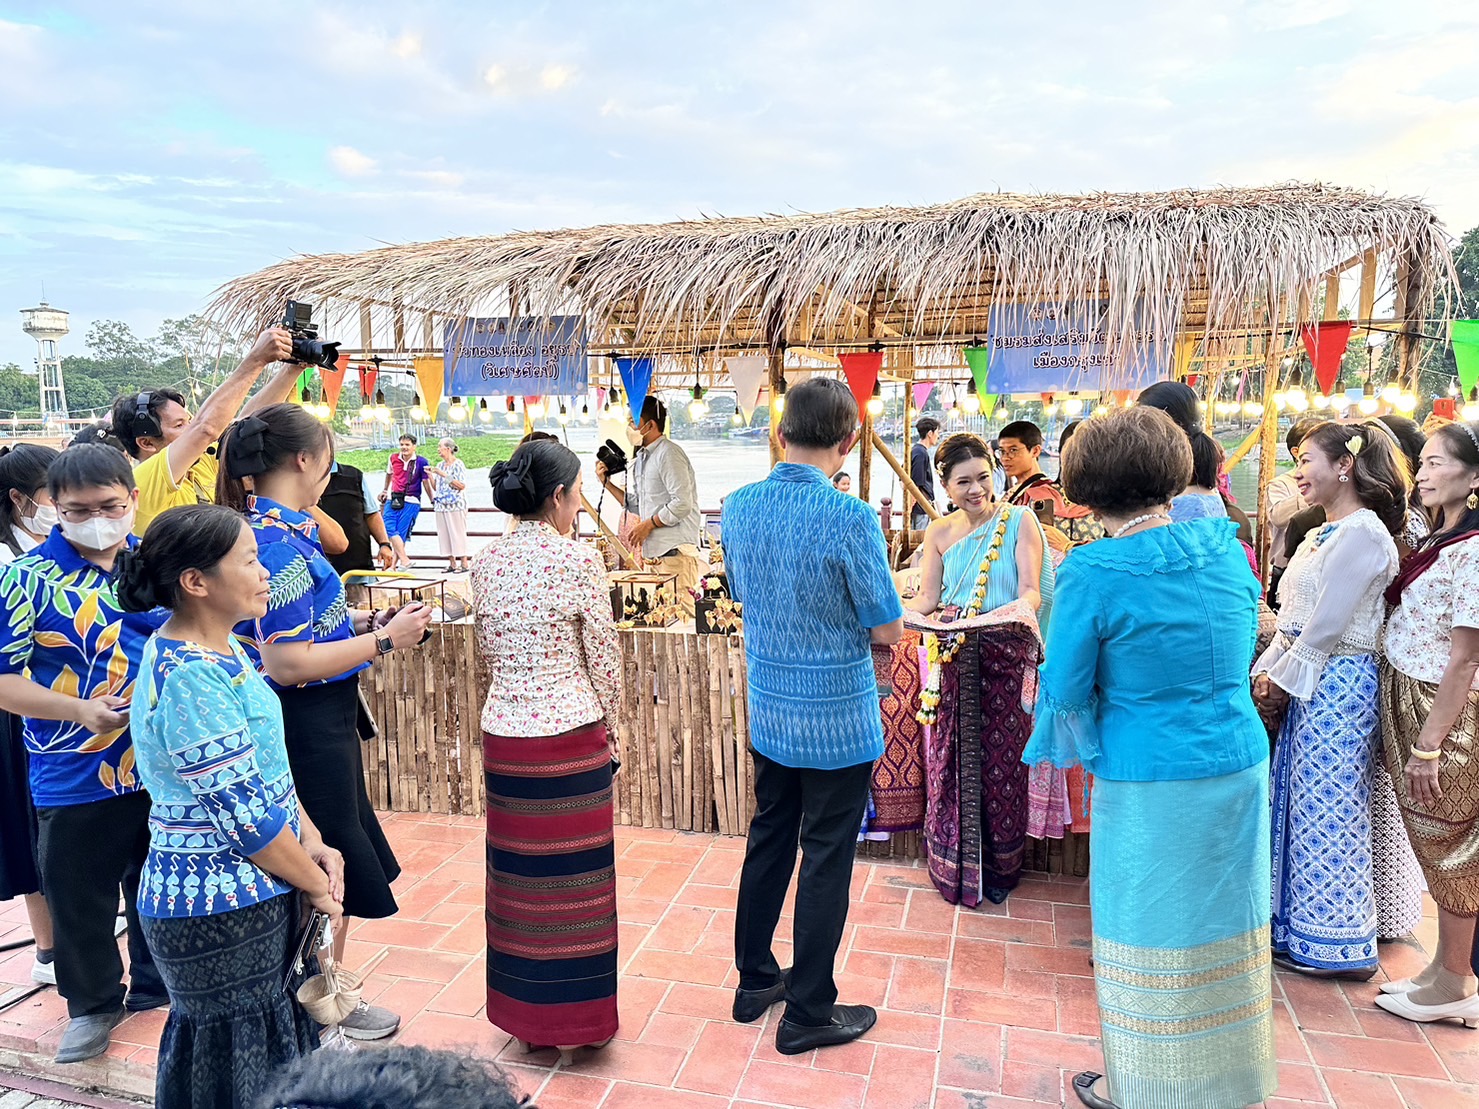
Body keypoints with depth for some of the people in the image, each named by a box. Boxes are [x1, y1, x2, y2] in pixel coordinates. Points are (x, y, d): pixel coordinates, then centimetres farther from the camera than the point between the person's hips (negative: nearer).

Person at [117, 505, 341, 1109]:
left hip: (252, 894, 9)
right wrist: (316, 884, -10)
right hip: (219, 915, -9)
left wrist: (313, 843, 2)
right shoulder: (191, 678, -25)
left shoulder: (219, 650, 4)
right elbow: (242, 814, -23)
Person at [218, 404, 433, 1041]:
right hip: (310, 730, -10)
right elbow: (289, 664, -26)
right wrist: (384, 640, -19)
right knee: (329, 873, 8)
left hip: (313, 725, 10)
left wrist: (360, 622, 9)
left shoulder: (265, 529, 7)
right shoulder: (282, 545, -23)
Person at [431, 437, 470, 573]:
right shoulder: (440, 465, 14)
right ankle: (452, 563, 11)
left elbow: (462, 486, -15)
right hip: (441, 504, 7)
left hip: (456, 504, -7)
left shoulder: (458, 464, -6)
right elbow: (435, 487, 18)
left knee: (458, 533, -5)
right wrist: (430, 475, 3)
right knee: (444, 534, 5)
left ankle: (464, 563, 0)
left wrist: (445, 475, -17)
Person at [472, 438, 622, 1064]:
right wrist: (610, 730, 5)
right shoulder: (579, 560, -12)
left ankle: (526, 1016, 31)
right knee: (573, 874, 8)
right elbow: (603, 658, -7)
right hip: (571, 736, -5)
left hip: (504, 736, 5)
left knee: (518, 873, 15)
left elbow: (490, 653, 11)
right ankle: (573, 1020, 23)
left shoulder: (486, 565, 4)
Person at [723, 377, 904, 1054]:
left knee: (768, 840, 20)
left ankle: (754, 980, 35)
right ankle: (808, 1012, 23)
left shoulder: (738, 507, -4)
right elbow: (888, 631, -15)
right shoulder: (849, 518, -23)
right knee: (826, 860, 8)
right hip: (837, 719, -6)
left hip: (767, 711, 6)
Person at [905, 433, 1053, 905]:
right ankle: (953, 867, 22)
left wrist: (1024, 608, -31)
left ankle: (999, 868, 24)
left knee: (1001, 759, 4)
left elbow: (1032, 589, -9)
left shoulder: (1020, 521, -1)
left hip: (1007, 657, -2)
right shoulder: (939, 533, 9)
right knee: (951, 760, 5)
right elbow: (926, 599, 7)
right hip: (954, 659, 3)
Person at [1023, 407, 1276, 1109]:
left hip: (1149, 784, -5)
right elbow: (1242, 655, 10)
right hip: (1240, 764, 6)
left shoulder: (1094, 574, -20)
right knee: (1220, 927, 21)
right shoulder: (1227, 547, -3)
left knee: (1150, 939, 12)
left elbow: (1065, 691, -13)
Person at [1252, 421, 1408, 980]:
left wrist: (1283, 680, -11)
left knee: (1327, 809, 1)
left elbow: (1328, 625, -18)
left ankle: (1339, 946, 15)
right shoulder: (1324, 533, 14)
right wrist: (1268, 670, 5)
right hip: (1307, 683, 9)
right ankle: (1298, 924, 27)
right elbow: (1293, 618, 15)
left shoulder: (1363, 532, -15)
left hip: (1337, 683, -9)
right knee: (1301, 802, 14)